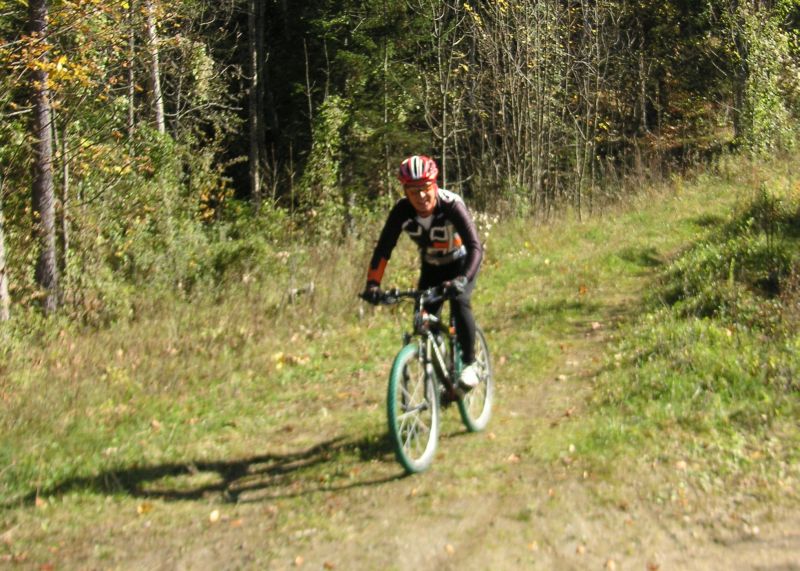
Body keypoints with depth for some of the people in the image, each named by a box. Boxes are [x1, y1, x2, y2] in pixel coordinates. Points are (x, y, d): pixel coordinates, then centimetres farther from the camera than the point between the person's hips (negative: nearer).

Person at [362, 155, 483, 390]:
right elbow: (383, 249, -21)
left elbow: (475, 247, -39)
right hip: (431, 267, 4)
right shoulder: (401, 211, -23)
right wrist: (372, 284, -34)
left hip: (461, 262, -4)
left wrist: (462, 280, -55)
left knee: (459, 301, -29)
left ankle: (469, 363, -13)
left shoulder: (451, 204, -33)